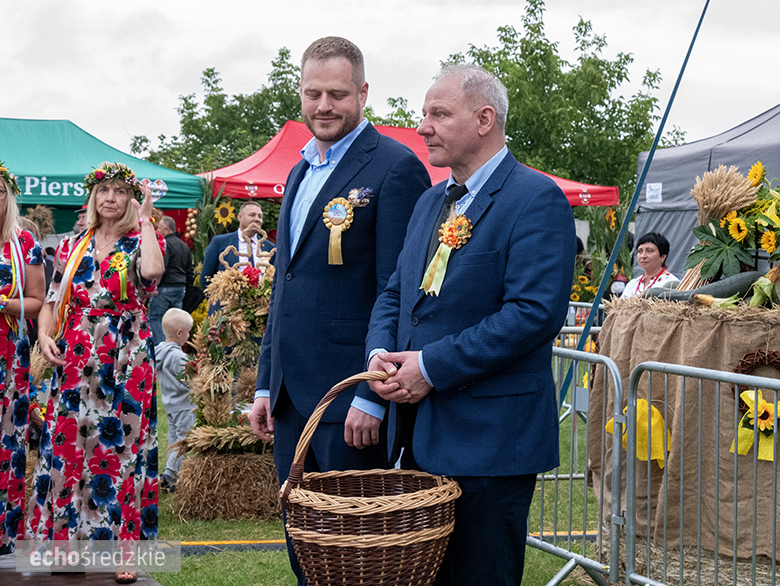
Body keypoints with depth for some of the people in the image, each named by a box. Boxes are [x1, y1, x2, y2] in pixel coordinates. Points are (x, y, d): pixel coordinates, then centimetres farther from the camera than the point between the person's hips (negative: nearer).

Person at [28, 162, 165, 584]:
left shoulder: (140, 244, 1)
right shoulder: (73, 247, 11)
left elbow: (152, 270, -24)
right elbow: (52, 302, 14)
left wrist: (145, 220, -14)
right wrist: (45, 335, -6)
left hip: (124, 363, -3)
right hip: (74, 363, 4)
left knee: (119, 448, -2)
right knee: (67, 447, 3)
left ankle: (124, 548, 3)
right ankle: (69, 538, 13)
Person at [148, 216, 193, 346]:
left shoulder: (165, 244, -10)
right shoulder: (184, 246, 17)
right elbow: (189, 270, 20)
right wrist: (185, 285, 23)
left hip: (166, 287, -8)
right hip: (181, 288, 8)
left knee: (154, 317, -2)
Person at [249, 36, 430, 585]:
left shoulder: (394, 167, -9)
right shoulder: (300, 173, 17)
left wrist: (373, 396, -19)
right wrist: (266, 385, 18)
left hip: (350, 398, -8)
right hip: (292, 395, 8)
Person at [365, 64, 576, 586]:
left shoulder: (536, 199, -11)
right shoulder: (431, 201, 16)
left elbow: (536, 312, -21)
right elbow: (395, 293, 20)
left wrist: (431, 367, -19)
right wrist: (380, 354, -2)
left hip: (490, 440, -8)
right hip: (421, 434, 8)